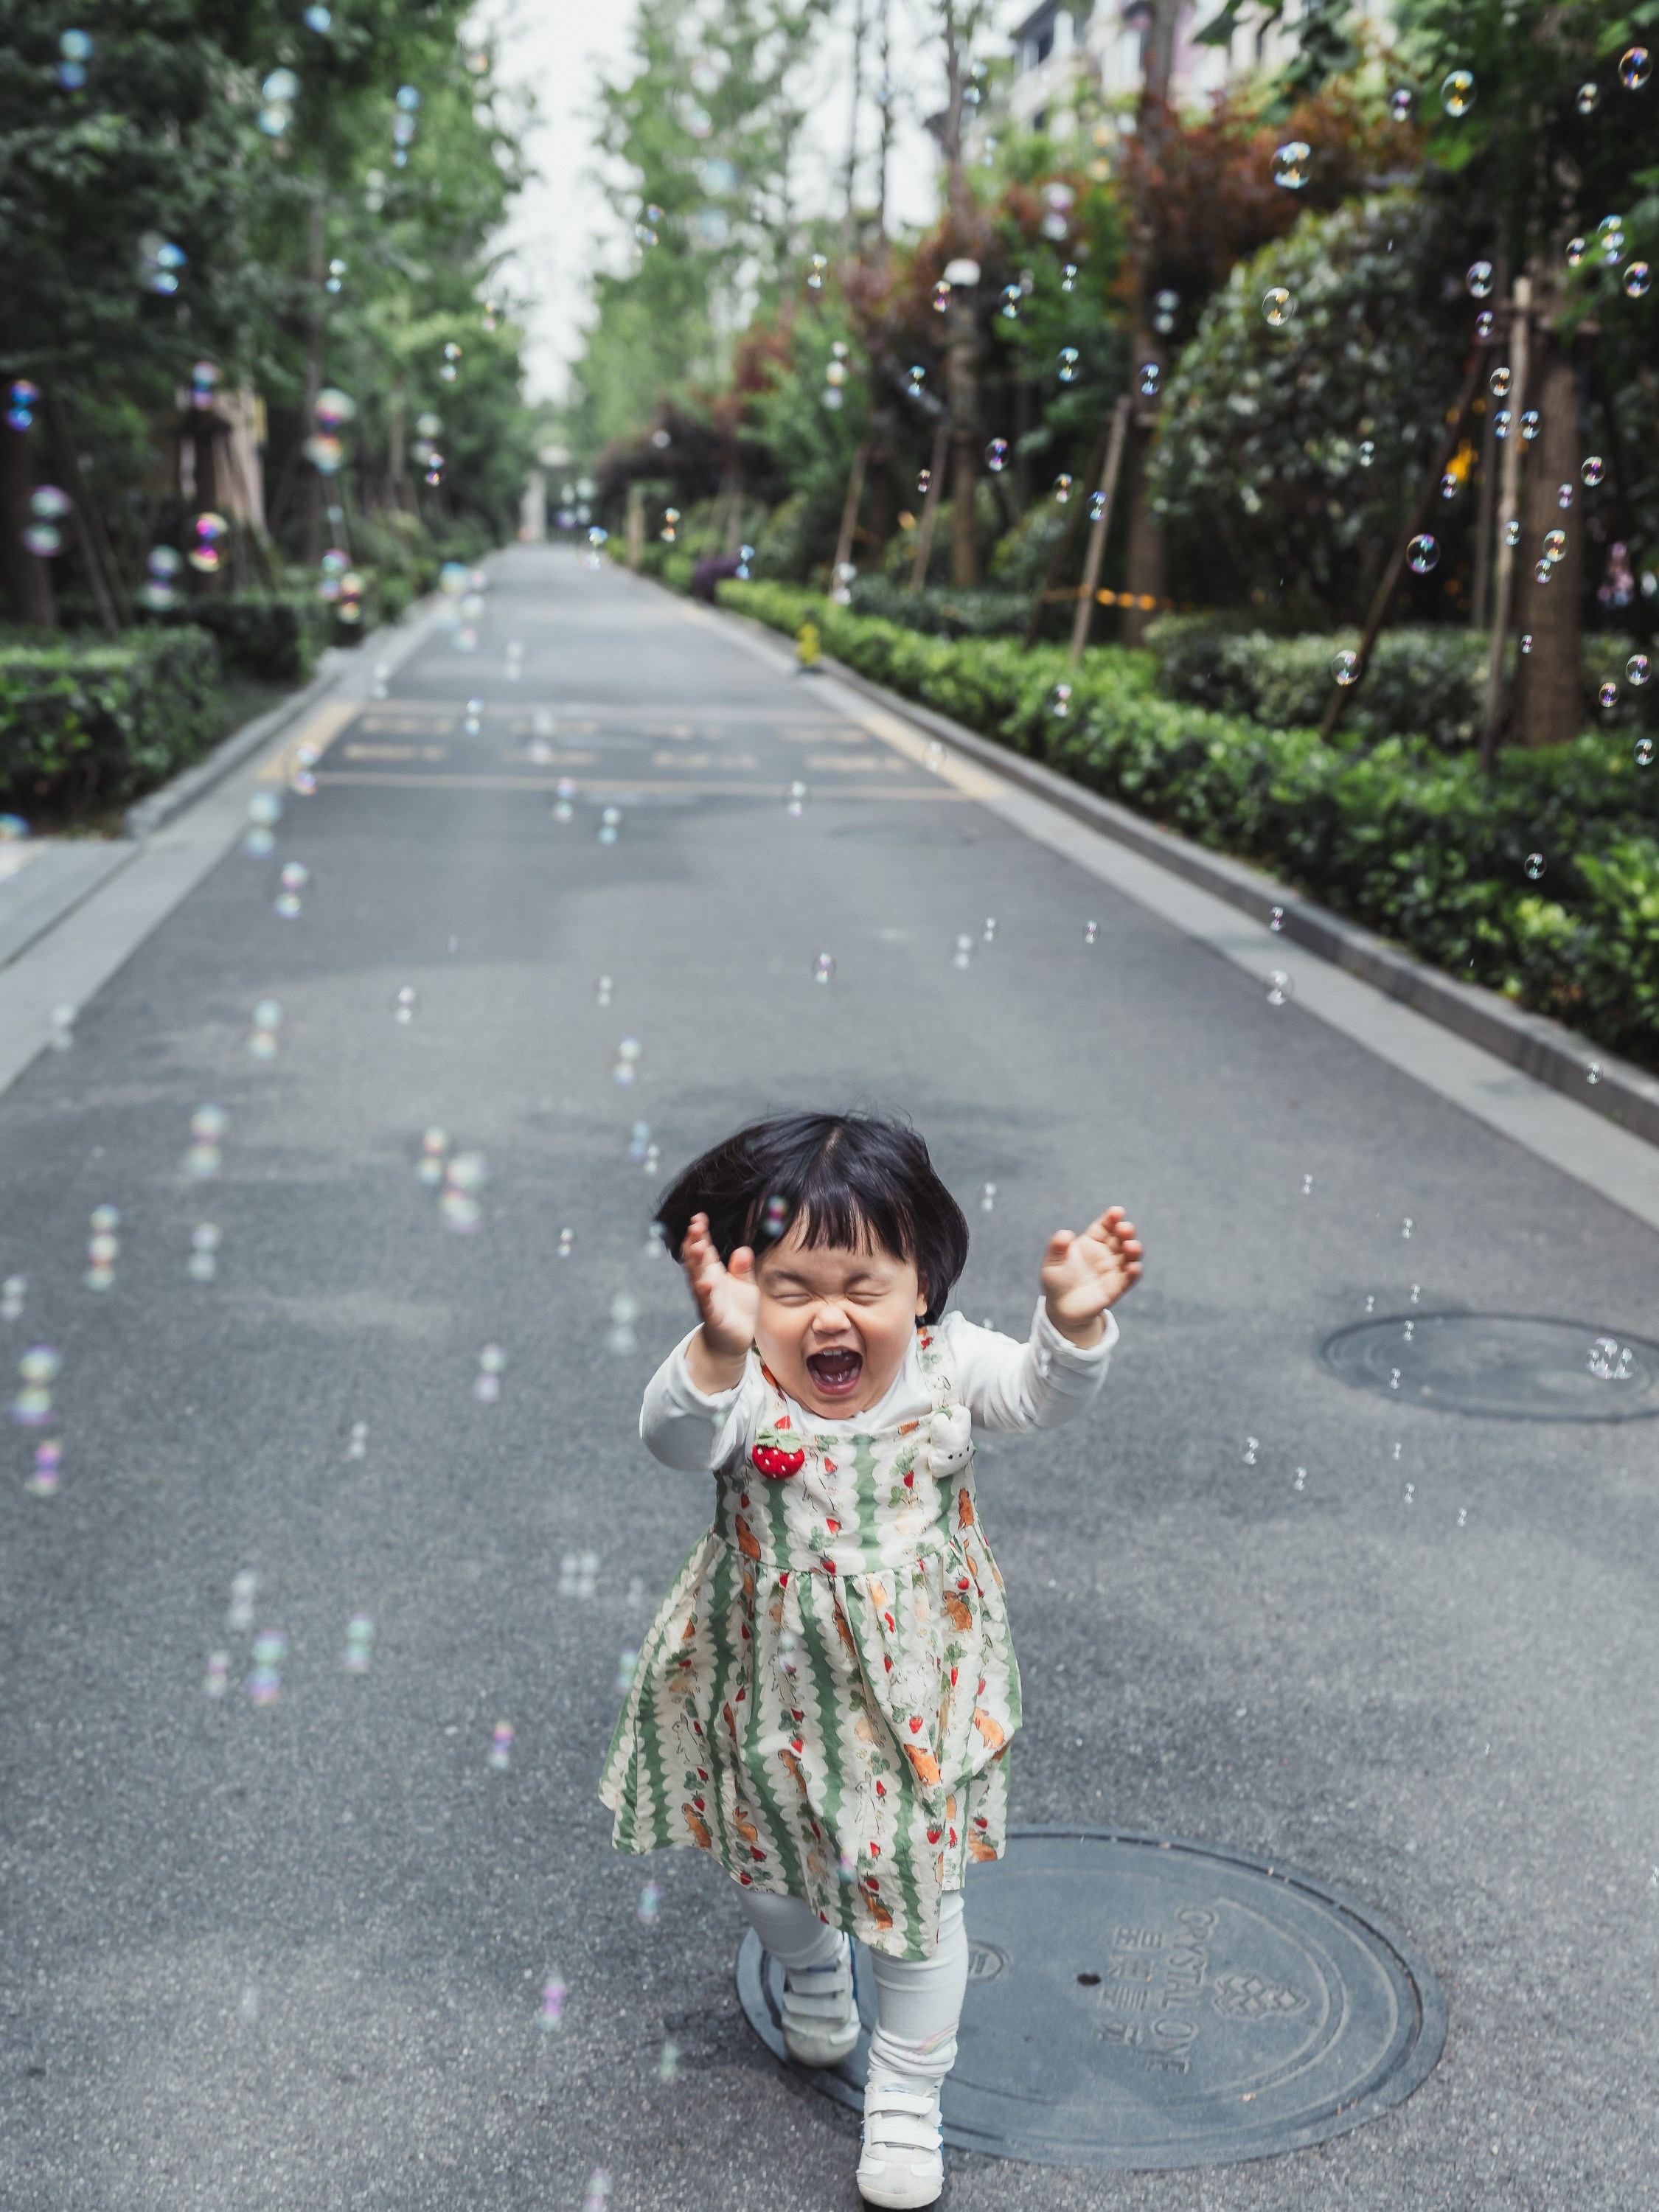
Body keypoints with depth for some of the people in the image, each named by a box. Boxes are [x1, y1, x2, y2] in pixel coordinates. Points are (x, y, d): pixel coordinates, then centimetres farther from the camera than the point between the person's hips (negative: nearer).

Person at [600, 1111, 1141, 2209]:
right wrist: (718, 1352, -67)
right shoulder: (740, 1388, -25)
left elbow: (1044, 1396, -27)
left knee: (918, 1888, 11)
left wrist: (1074, 1325, -49)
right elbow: (678, 1437, -45)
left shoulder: (943, 1363, -16)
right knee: (767, 1861, 24)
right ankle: (812, 1974, 59)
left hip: (917, 1690, 0)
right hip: (771, 1685, 0)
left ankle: (907, 2099, 33)